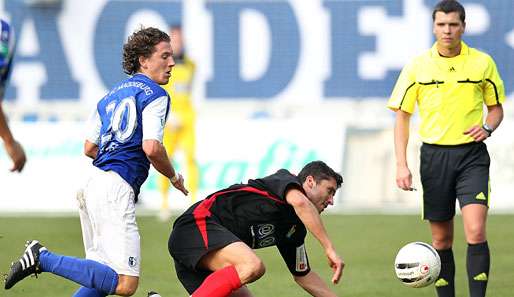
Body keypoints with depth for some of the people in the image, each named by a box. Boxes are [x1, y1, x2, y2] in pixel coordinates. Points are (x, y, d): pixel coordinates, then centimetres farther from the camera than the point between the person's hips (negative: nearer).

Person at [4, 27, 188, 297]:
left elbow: (89, 148, 22)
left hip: (96, 184, 10)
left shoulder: (111, 96, 22)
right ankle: (43, 258, -17)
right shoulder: (155, 95, -4)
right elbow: (151, 148, -15)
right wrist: (174, 177, 3)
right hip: (117, 189, -10)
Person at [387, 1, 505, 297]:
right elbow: (402, 116, 5)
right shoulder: (418, 66, 1)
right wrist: (402, 164, -4)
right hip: (434, 155, 1)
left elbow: (496, 108, 13)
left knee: (476, 230, -17)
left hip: (472, 154, -1)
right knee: (442, 239, 6)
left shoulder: (482, 63, 1)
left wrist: (487, 127, -10)